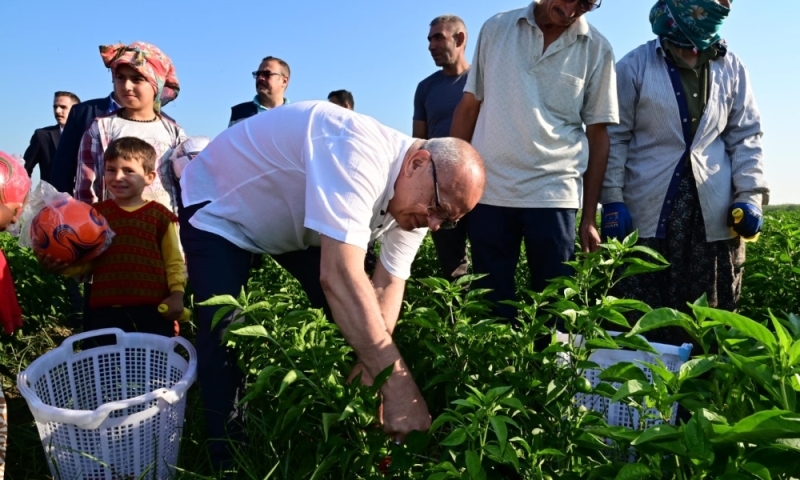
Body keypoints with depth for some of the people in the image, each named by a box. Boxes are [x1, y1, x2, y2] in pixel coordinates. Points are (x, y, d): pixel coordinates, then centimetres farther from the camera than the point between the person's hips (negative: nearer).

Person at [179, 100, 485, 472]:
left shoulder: (415, 201, -14)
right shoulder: (359, 155, -42)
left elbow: (387, 285, -14)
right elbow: (338, 276, -50)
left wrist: (369, 380, -25)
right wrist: (398, 387, -49)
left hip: (294, 223, 7)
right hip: (218, 207, -6)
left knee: (350, 319, 1)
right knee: (224, 336, -19)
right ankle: (230, 457, 3)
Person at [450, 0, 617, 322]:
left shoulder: (596, 49, 4)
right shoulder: (496, 28, 7)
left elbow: (597, 135, 4)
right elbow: (468, 108, 9)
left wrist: (589, 217, 2)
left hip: (553, 194, -1)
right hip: (488, 191, 1)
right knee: (490, 304, 9)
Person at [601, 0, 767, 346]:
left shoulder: (731, 68, 9)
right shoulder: (635, 66, 0)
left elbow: (746, 135, 11)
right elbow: (615, 136, -1)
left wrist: (749, 194, -1)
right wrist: (612, 198, -8)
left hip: (714, 209, 3)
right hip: (647, 207, -3)